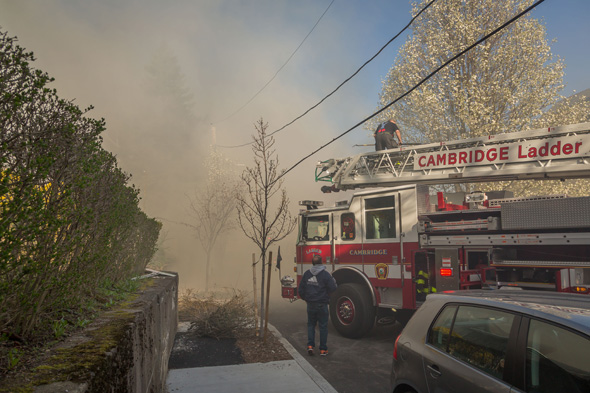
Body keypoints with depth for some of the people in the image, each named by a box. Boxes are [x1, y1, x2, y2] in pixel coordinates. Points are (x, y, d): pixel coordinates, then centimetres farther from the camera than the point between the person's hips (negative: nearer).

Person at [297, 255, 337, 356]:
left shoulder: (306, 274, 1)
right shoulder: (325, 274, -12)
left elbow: (300, 290, 5)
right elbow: (332, 288, -13)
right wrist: (334, 282, 7)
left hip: (310, 305, 3)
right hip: (322, 305, -3)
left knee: (311, 324, 17)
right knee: (323, 326, 7)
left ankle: (310, 345, 6)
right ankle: (323, 349, 11)